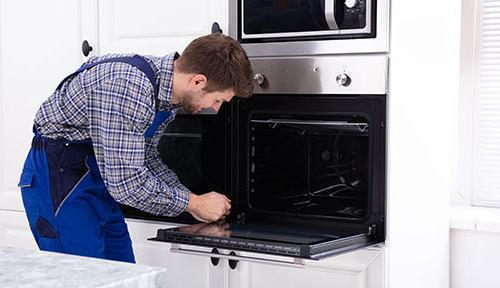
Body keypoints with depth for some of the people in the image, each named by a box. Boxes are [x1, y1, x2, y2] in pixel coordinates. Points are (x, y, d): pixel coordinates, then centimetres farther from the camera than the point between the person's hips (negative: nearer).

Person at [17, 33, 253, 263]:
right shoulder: (127, 87, -31)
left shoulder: (169, 88, -1)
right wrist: (194, 203, -19)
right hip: (57, 175, -9)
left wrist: (191, 199, 2)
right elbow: (126, 182, -31)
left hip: (99, 173, 9)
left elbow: (145, 157, 11)